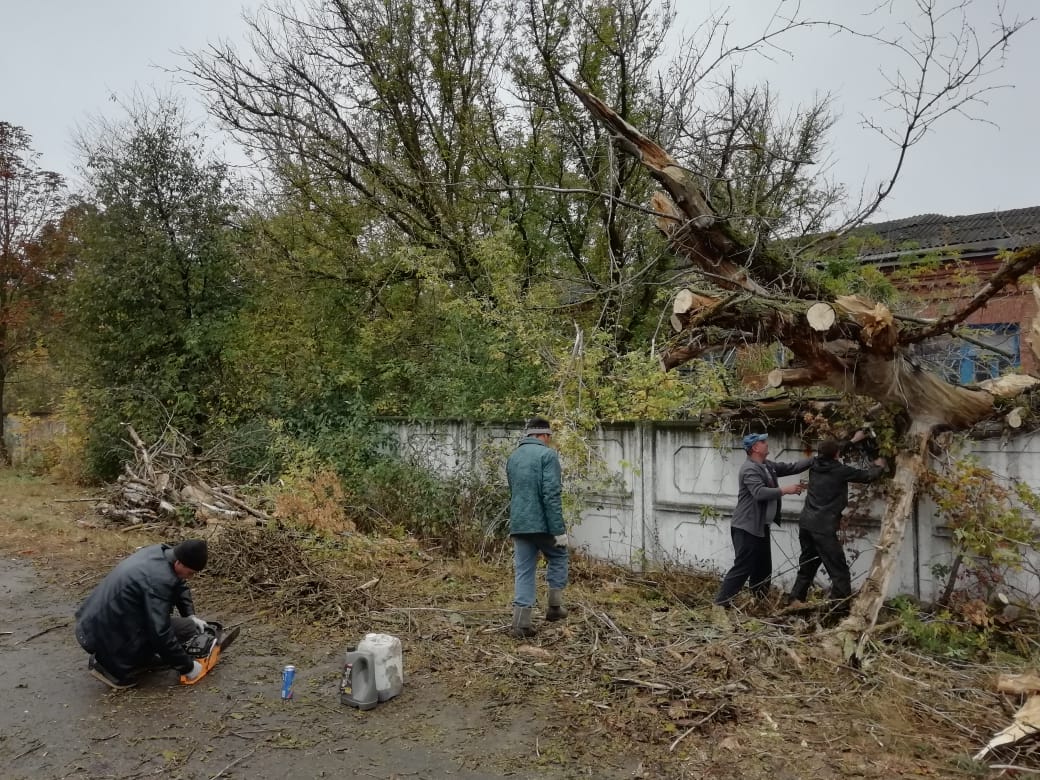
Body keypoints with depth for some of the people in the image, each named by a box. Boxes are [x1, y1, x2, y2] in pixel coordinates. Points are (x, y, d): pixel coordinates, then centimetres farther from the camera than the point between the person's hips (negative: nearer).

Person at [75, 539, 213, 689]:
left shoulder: (163, 551, -2)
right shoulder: (159, 580, -28)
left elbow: (180, 585, 18)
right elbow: (161, 634, -25)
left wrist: (190, 615, 8)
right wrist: (187, 667, -13)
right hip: (104, 638, -9)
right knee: (187, 628, -9)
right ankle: (112, 665, -4)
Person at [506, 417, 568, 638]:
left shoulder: (513, 456, 14)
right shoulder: (547, 454, -9)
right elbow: (552, 495, -17)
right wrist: (559, 530, -15)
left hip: (518, 524, 6)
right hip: (542, 523, -5)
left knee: (523, 571, 8)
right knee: (558, 558, 19)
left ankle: (521, 622, 4)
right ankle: (554, 606, 19)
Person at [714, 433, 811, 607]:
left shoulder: (767, 465, 11)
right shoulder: (749, 469, -18)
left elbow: (791, 467, 16)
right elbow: (760, 493, -30)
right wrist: (785, 490, -23)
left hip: (761, 527, 10)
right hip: (747, 527, -10)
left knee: (763, 568, 16)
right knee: (743, 568, -8)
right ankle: (721, 603, -3)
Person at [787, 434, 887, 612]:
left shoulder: (815, 465, 9)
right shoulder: (840, 470, -8)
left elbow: (830, 455, 30)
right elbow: (867, 476, 5)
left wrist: (853, 441, 39)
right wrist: (879, 466, 28)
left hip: (806, 523, 7)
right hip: (823, 527, -7)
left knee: (808, 563, 17)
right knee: (839, 569, 0)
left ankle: (795, 599, 14)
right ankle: (842, 606, -3)